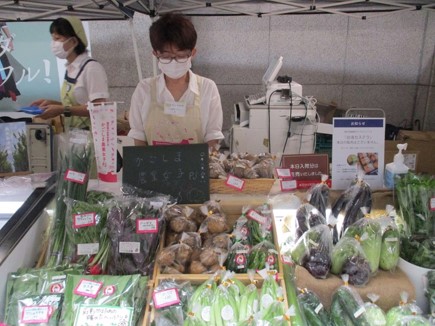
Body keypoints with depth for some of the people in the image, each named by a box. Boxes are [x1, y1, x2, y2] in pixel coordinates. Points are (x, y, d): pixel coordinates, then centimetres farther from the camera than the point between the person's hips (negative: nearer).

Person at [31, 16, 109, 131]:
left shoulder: (92, 68, -10)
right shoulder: (70, 69, 11)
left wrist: (63, 110, -17)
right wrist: (52, 103, 6)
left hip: (90, 134, -7)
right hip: (72, 134, 7)